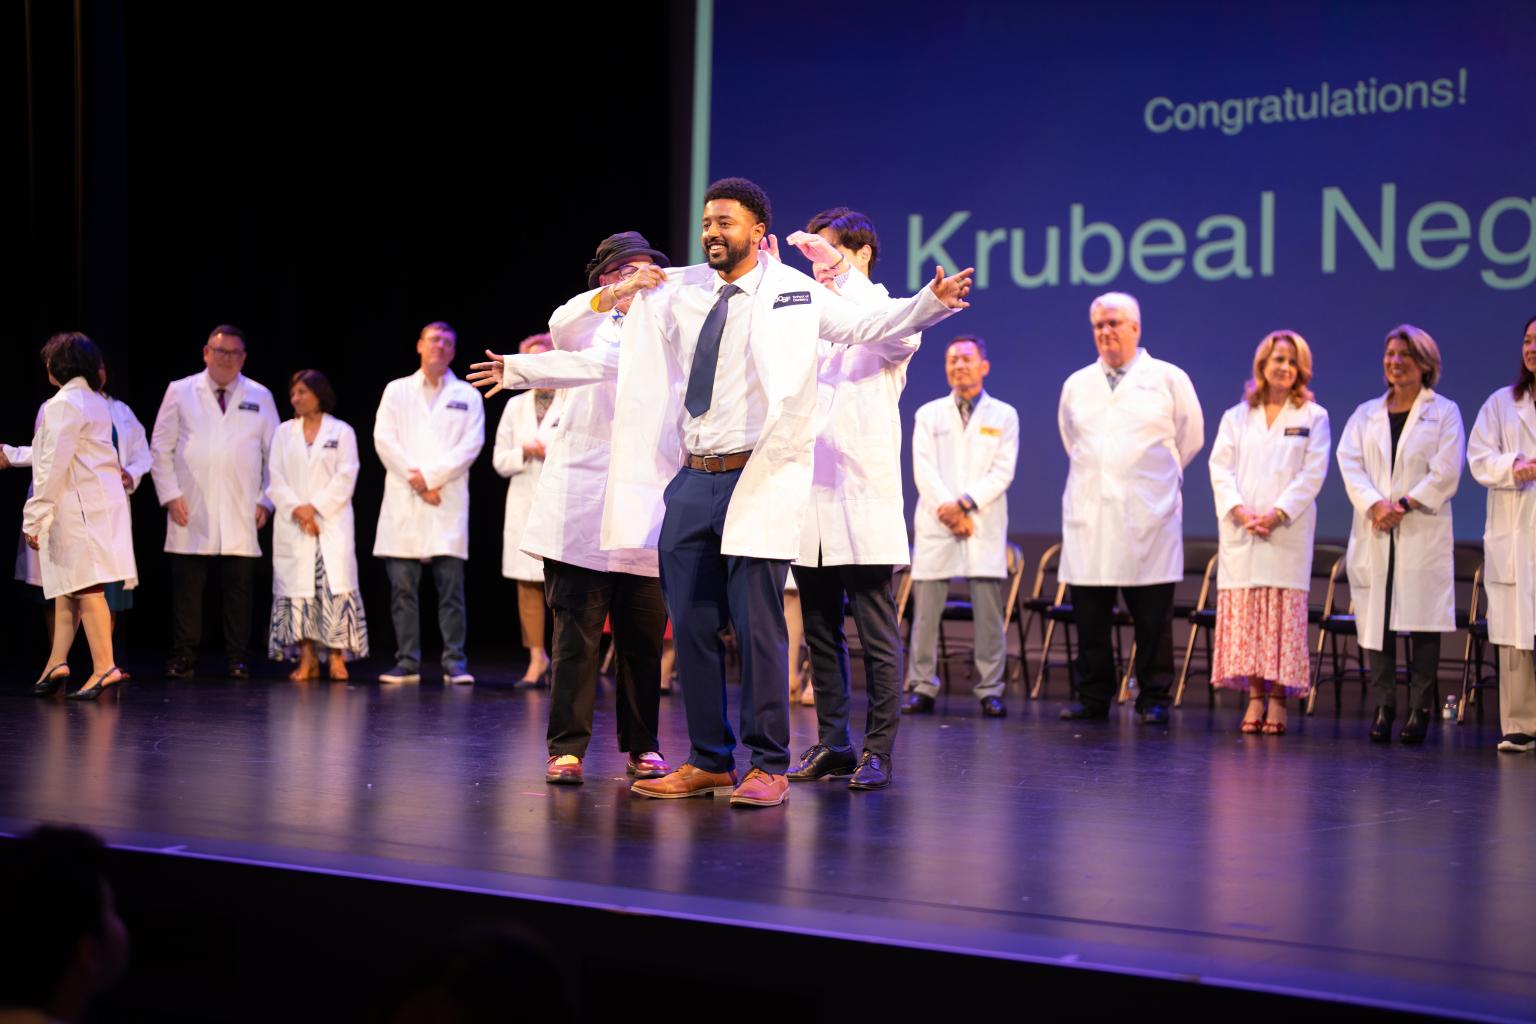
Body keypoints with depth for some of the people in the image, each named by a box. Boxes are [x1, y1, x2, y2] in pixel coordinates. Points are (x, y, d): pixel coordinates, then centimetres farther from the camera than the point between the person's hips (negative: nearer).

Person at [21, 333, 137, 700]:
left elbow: (53, 466, -17)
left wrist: (34, 517, -15)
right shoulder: (96, 402, 16)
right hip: (101, 501, 10)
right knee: (67, 586, 14)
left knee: (85, 586, -7)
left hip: (78, 505, -10)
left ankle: (104, 667, -7)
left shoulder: (62, 405, -13)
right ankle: (57, 663, 17)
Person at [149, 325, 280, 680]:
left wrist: (265, 501, 5)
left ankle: (237, 660, 6)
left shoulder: (260, 397, 11)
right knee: (186, 588, -1)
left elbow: (275, 454, 12)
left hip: (240, 517, 1)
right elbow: (160, 449, 7)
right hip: (191, 516, -1)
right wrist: (170, 495, -2)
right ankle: (182, 659, 4)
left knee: (239, 590, 1)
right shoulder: (180, 392, 8)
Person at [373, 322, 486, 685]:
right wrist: (417, 485, -7)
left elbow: (471, 445, 0)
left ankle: (455, 662, -2)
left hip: (448, 505, -1)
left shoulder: (467, 396, 11)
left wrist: (430, 475, -10)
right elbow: (384, 440, 3)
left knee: (451, 588, -5)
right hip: (403, 503, 1)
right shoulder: (396, 391, 14)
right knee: (403, 587, 0)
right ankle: (407, 662, 4)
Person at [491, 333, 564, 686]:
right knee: (527, 584, 1)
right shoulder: (515, 406, 15)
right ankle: (537, 658, 9)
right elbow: (499, 461, 12)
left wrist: (551, 452, -12)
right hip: (524, 505, 4)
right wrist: (526, 452, -6)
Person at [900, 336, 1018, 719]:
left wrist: (965, 503, -12)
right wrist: (945, 508, -12)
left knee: (990, 611, -4)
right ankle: (921, 688, 2)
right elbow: (923, 470, 2)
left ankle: (990, 691, 0)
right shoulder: (929, 414, 12)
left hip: (985, 525, -1)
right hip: (935, 525, 1)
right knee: (925, 608, -2)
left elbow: (1003, 472, 0)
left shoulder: (1003, 415, 9)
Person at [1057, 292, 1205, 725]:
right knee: (1090, 612, 3)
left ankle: (1154, 699, 5)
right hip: (1089, 516, 3)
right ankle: (1093, 696, 10)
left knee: (1152, 615, -1)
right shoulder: (1076, 385, 12)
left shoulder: (1169, 379, 3)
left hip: (1147, 517, -3)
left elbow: (1190, 437, 12)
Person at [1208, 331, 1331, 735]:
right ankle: (1255, 697, 4)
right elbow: (1220, 468, 5)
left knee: (1283, 615, -5)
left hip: (1288, 532, -2)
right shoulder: (1236, 417, 14)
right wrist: (1240, 511, -12)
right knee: (1244, 615, -1)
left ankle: (1278, 700, -2)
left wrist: (1277, 514, -13)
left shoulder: (1313, 417, 7)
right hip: (1240, 532, 2)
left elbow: (1312, 474, -2)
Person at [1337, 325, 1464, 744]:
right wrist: (1375, 505, -14)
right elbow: (1349, 462, 3)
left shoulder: (1444, 412, 6)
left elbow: (1446, 473, -4)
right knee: (1375, 619, -1)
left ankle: (1420, 709, -1)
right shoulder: (1367, 414, 16)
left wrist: (1404, 505, -14)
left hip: (1423, 532, -3)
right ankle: (1382, 706, 4)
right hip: (1374, 533, 3)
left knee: (1423, 621, -5)